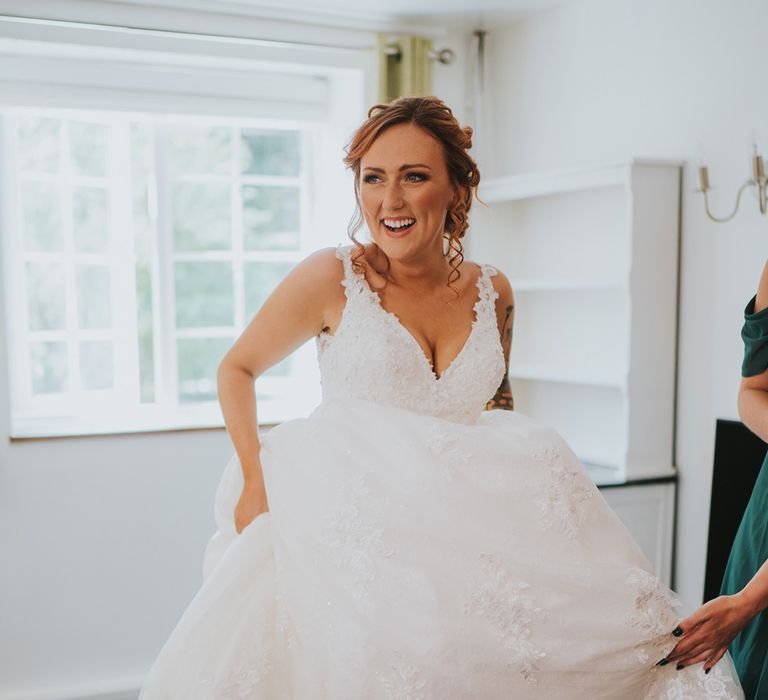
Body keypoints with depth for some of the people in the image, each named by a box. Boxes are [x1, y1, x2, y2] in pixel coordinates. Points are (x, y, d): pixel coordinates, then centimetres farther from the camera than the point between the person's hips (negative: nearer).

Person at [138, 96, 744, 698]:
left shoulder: (493, 292, 4)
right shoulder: (333, 277, -9)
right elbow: (237, 369, 4)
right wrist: (256, 480, -6)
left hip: (459, 532, 4)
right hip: (348, 541, -3)